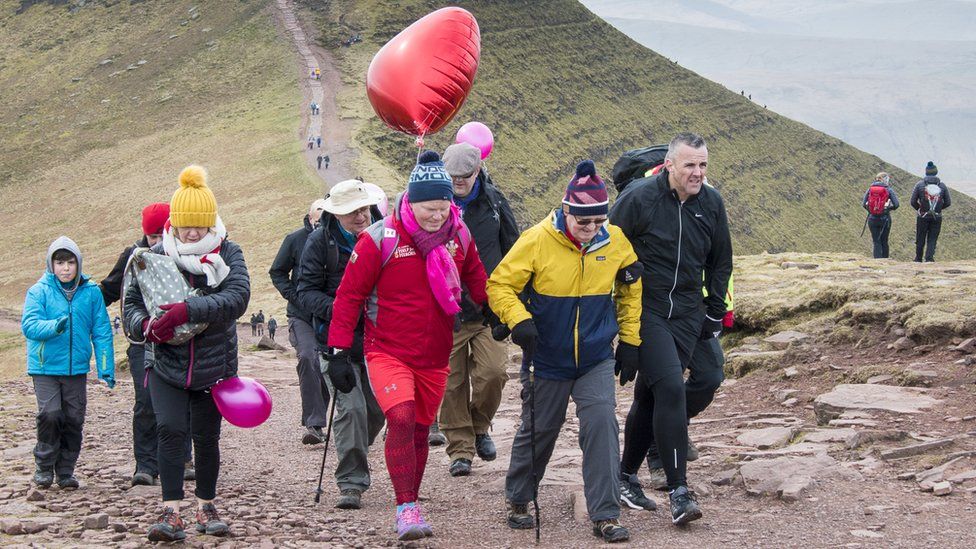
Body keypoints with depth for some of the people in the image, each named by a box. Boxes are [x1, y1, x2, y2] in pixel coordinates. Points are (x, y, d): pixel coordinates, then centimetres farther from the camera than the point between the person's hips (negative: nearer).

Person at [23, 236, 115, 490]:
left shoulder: (91, 291, 0)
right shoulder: (39, 291, -4)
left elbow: (101, 332, 3)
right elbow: (28, 325, -12)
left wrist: (106, 367, -1)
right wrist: (54, 326, -30)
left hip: (77, 367, 2)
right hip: (45, 367, -2)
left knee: (74, 419, 4)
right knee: (50, 414, -13)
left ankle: (65, 470, 20)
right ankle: (44, 466, 7)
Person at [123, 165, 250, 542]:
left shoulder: (228, 254, -5)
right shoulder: (156, 255, -2)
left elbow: (237, 297, -22)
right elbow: (132, 302, 2)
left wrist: (189, 310, -34)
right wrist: (147, 325, -21)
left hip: (214, 365, 0)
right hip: (166, 362, 0)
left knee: (206, 436, 9)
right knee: (170, 429, -15)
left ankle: (206, 507, 25)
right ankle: (171, 512, -15)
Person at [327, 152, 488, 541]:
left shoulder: (459, 234, -1)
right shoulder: (380, 239, -15)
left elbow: (475, 278, 18)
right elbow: (349, 295, -9)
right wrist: (340, 351, -10)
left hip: (435, 358, 5)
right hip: (387, 352, -4)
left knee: (420, 430, 14)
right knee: (401, 419, -23)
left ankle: (410, 505, 29)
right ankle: (407, 509, -19)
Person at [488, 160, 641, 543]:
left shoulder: (616, 242, -7)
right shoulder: (537, 241, -17)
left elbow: (630, 292, 10)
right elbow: (500, 285, -10)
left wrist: (630, 340, 8)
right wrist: (519, 320, -26)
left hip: (597, 359, 2)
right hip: (547, 360, -1)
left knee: (602, 425, -15)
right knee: (538, 432, 12)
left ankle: (605, 515, -8)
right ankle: (518, 500, 36)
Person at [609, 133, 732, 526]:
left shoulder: (712, 204, 4)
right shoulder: (639, 198, -11)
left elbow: (720, 262, 18)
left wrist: (716, 313, 17)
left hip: (687, 315, 5)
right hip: (645, 312, -5)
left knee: (650, 396, 10)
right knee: (671, 389, -18)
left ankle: (627, 475, 27)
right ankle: (679, 493, -16)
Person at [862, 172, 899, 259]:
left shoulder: (870, 189, 2)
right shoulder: (889, 190, -4)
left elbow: (863, 203, -1)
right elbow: (896, 204, -7)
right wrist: (889, 208, 13)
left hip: (872, 218, 1)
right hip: (885, 218, -1)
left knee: (876, 242, 7)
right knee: (884, 241, 12)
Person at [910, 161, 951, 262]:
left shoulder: (919, 185, -4)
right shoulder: (942, 186, 1)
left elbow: (913, 202, -5)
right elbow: (948, 203, 5)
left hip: (923, 217, -1)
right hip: (937, 217, 1)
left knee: (920, 240, 11)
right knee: (932, 240, 6)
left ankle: (918, 260, 21)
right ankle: (929, 258, -8)